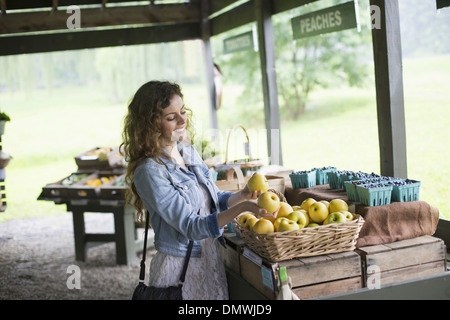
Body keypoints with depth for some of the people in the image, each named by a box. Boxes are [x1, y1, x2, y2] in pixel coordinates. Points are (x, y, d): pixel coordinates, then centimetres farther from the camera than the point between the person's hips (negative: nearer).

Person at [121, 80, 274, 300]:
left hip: (211, 259, 7)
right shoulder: (149, 172, -20)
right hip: (179, 267, -7)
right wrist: (241, 208, -33)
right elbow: (192, 227, -22)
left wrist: (241, 196, -8)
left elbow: (214, 198, 12)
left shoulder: (188, 152, 3)